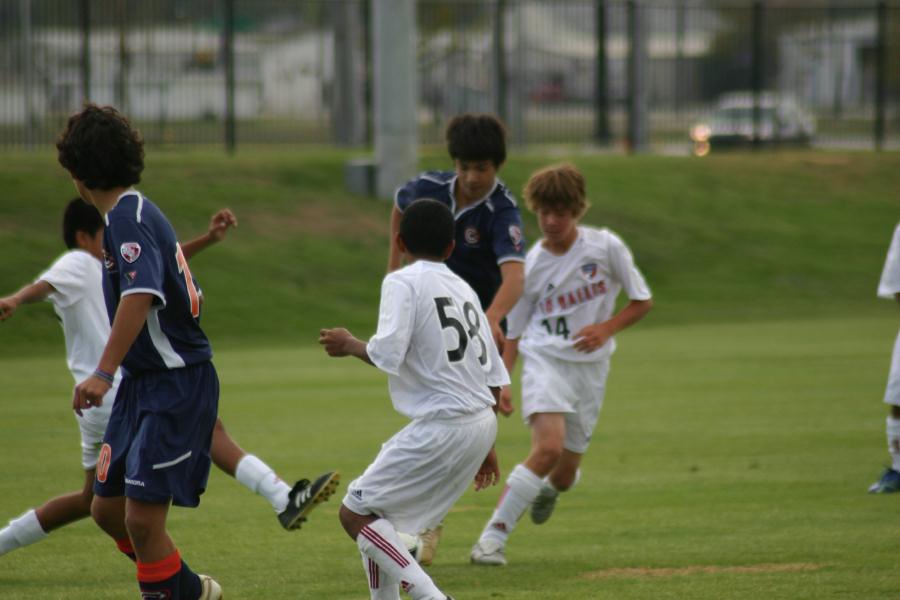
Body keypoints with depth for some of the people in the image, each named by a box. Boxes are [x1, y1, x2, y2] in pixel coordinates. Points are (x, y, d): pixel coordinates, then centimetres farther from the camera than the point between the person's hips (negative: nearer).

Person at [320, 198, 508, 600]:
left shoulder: (403, 282, -5)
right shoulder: (463, 289, 18)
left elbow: (387, 354, -20)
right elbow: (495, 376, 18)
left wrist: (349, 344, 1)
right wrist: (485, 447, 26)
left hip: (442, 427, -8)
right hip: (482, 422, 8)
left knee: (355, 513, -4)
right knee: (378, 512, 21)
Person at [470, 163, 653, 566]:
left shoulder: (606, 246, -4)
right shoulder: (532, 265, -3)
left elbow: (642, 302, 4)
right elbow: (513, 333, 3)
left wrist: (605, 328, -12)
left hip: (591, 367, 2)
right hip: (545, 357, -2)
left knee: (565, 472, 6)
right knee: (548, 447, -27)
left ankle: (549, 489, 46)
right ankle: (494, 535, -23)